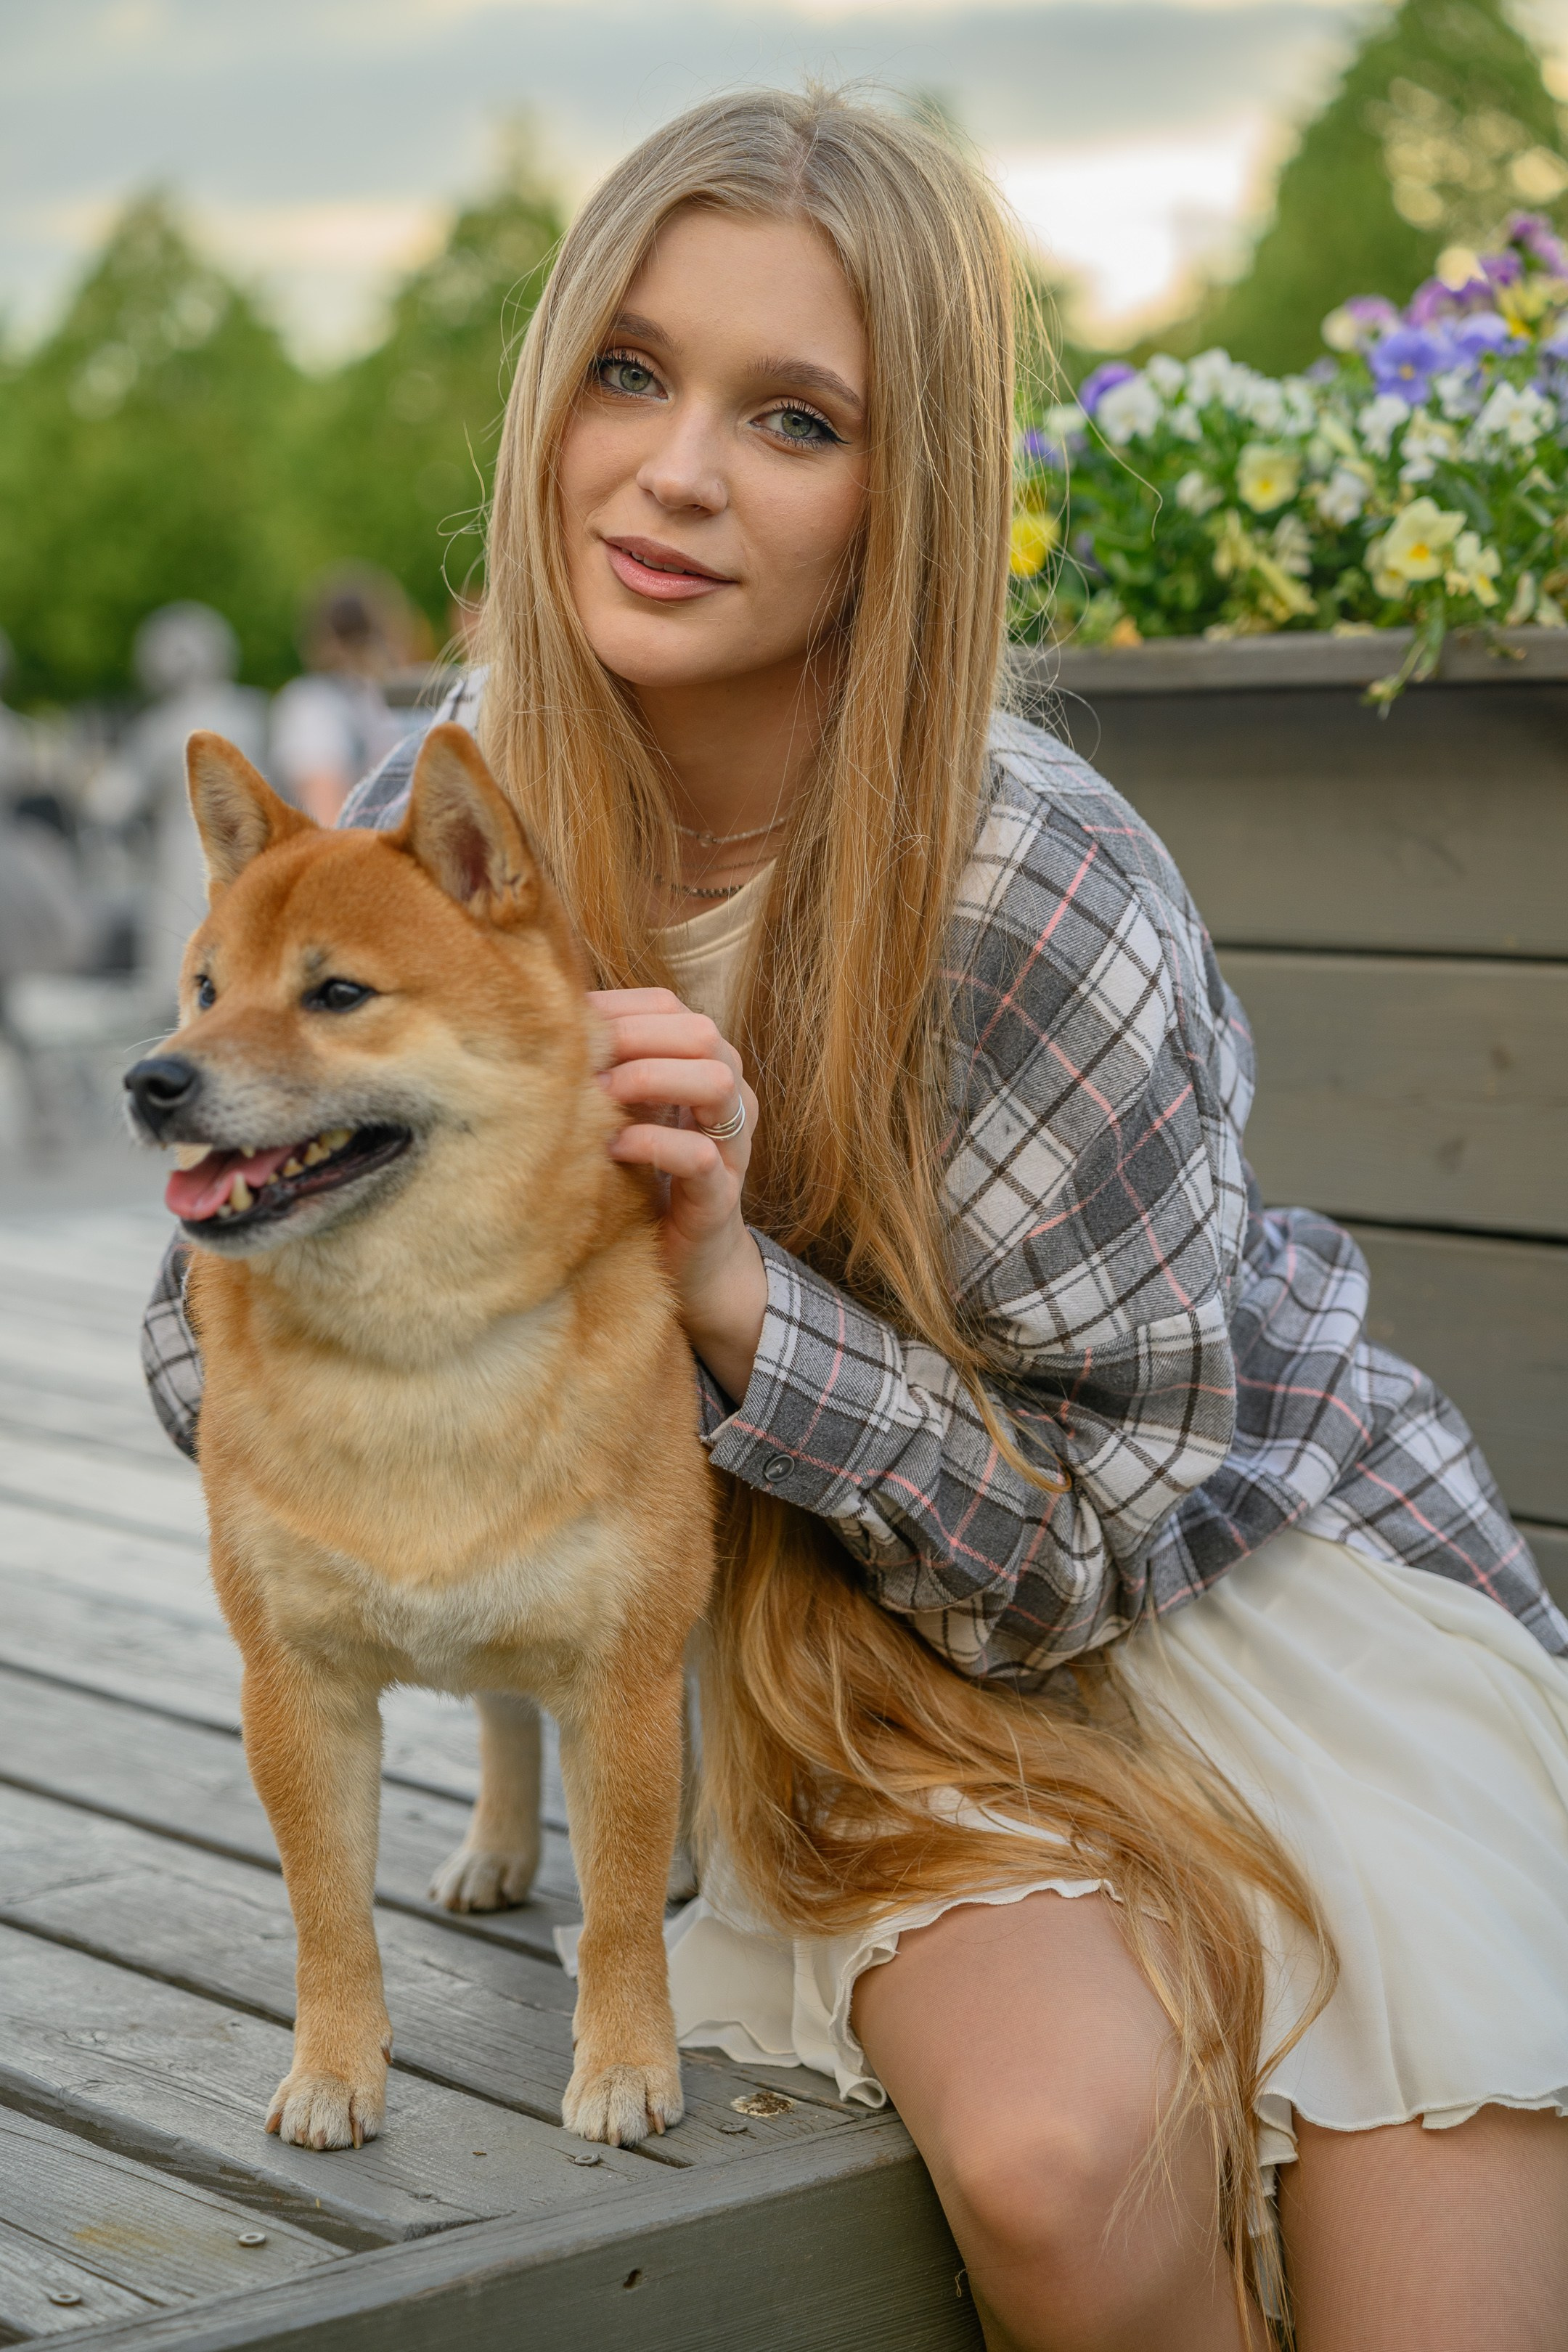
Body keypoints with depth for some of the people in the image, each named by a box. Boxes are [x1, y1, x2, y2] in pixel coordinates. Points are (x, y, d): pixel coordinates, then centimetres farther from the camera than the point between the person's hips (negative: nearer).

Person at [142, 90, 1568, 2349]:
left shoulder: (1040, 896, -25)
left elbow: (1089, 1540, -18)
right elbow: (214, 1343, 1)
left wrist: (734, 1290, -32)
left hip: (1259, 1586, -2)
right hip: (881, 1690, 2)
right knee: (1050, 2148, -28)